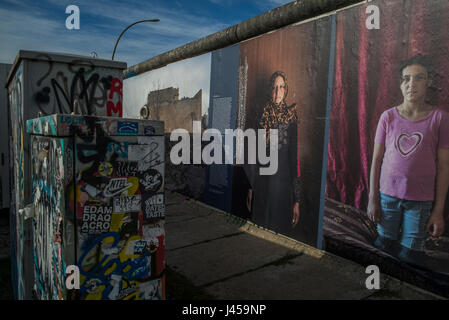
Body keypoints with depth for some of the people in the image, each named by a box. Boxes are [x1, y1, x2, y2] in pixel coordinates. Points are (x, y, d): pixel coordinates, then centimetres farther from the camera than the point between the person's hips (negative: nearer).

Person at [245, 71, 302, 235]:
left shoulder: (291, 118, -5)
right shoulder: (263, 116, 6)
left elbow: (295, 157, -8)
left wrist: (297, 200, -10)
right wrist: (251, 187, 8)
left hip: (282, 183, -3)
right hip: (262, 183, 3)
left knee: (279, 229, 8)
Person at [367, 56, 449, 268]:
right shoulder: (388, 117, 1)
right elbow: (377, 159, 3)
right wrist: (372, 199, 1)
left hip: (421, 201, -1)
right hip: (388, 195, 1)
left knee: (410, 256, 5)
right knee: (384, 246, 11)